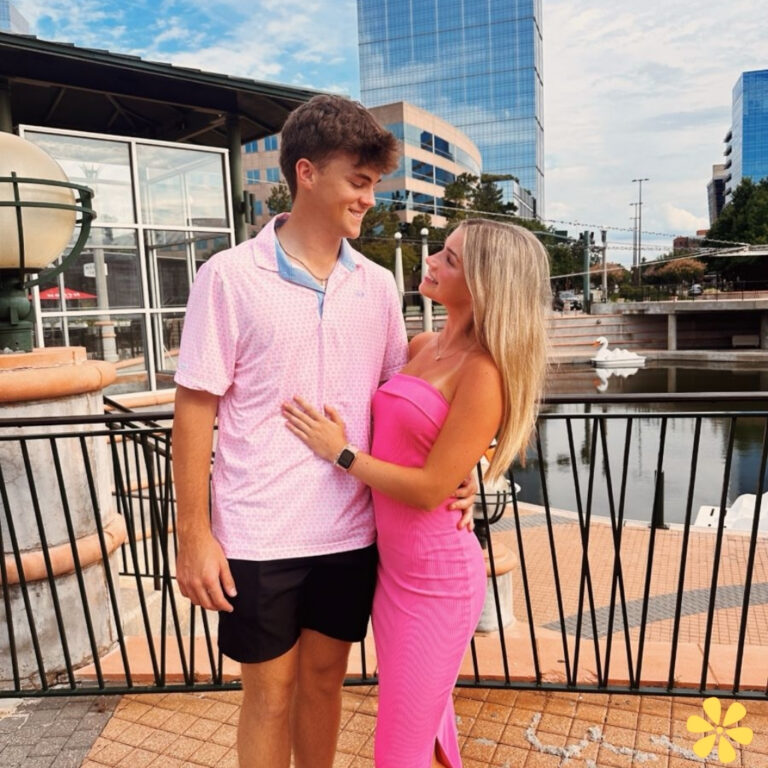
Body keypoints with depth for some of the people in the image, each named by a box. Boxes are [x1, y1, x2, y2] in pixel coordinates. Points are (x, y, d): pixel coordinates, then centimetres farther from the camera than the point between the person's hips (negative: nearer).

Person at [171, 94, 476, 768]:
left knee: (325, 676, 20)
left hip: (351, 531, 4)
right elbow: (195, 408, -7)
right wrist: (194, 535, -8)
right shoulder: (230, 277, -9)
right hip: (259, 536, -3)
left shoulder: (377, 285, 3)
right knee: (270, 690, 13)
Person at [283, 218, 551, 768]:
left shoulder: (484, 372, -20)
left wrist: (340, 453, -14)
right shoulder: (422, 348, 4)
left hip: (436, 575, -7)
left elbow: (430, 489, -22)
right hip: (394, 564, 8)